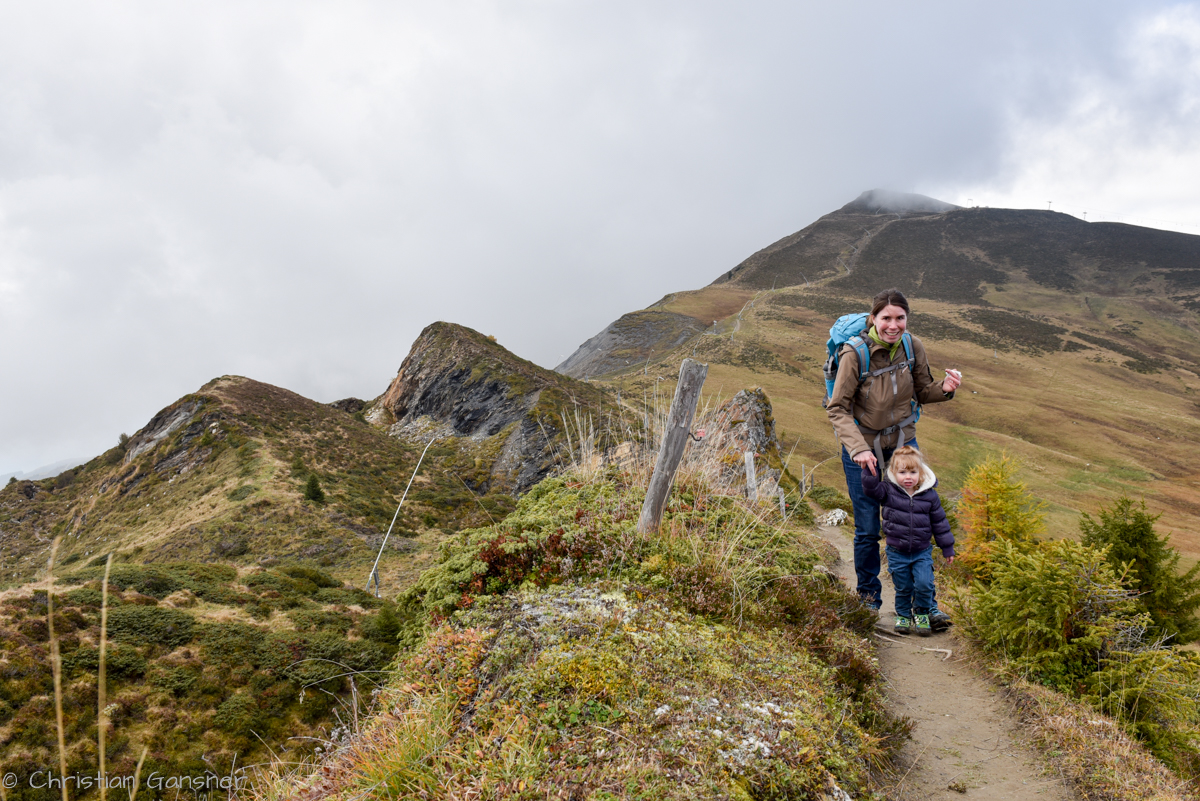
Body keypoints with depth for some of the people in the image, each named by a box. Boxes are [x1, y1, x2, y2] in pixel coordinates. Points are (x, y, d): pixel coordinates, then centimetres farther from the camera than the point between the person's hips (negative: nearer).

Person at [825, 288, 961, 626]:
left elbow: (921, 392, 6)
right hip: (862, 447, -3)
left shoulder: (913, 347, -7)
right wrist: (858, 448, -28)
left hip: (903, 444, 3)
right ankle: (868, 596, 28)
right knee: (867, 530, 5)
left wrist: (944, 389, -16)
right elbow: (837, 408, -16)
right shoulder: (854, 353, -20)